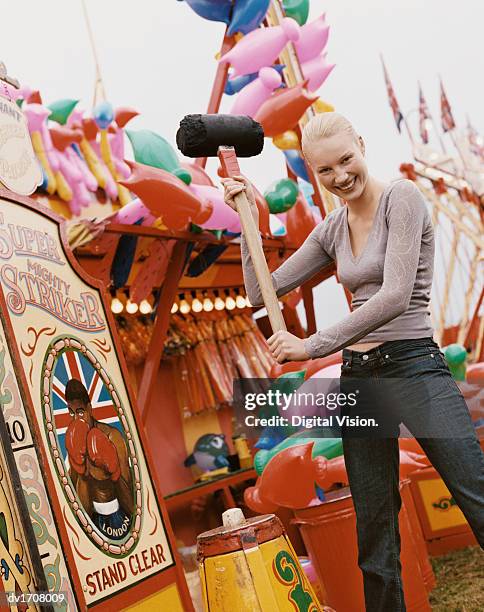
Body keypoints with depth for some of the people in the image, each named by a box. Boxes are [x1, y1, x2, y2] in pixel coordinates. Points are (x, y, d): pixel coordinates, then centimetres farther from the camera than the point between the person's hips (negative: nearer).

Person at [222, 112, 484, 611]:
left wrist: (313, 345, -17)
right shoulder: (331, 231, 12)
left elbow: (396, 295, -19)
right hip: (358, 377, 6)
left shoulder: (401, 197, -7)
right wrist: (249, 220, 3)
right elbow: (261, 293, 13)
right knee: (375, 531, 9)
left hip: (415, 366, -6)